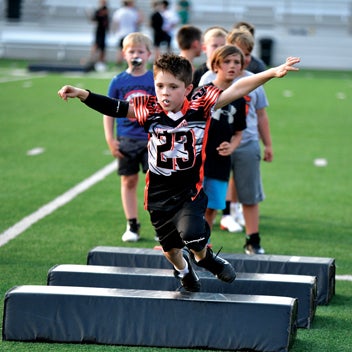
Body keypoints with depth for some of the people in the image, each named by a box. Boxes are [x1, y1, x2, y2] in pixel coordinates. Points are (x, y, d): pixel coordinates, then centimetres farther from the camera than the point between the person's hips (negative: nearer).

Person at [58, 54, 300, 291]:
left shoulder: (199, 107, -12)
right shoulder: (150, 110, -9)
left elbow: (236, 90, -14)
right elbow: (113, 108, -9)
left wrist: (272, 73, -21)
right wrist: (81, 94, -21)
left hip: (191, 191, -2)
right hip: (159, 193, 2)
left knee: (191, 233, -26)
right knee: (170, 246, 16)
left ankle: (204, 257, 10)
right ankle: (182, 268, 53)